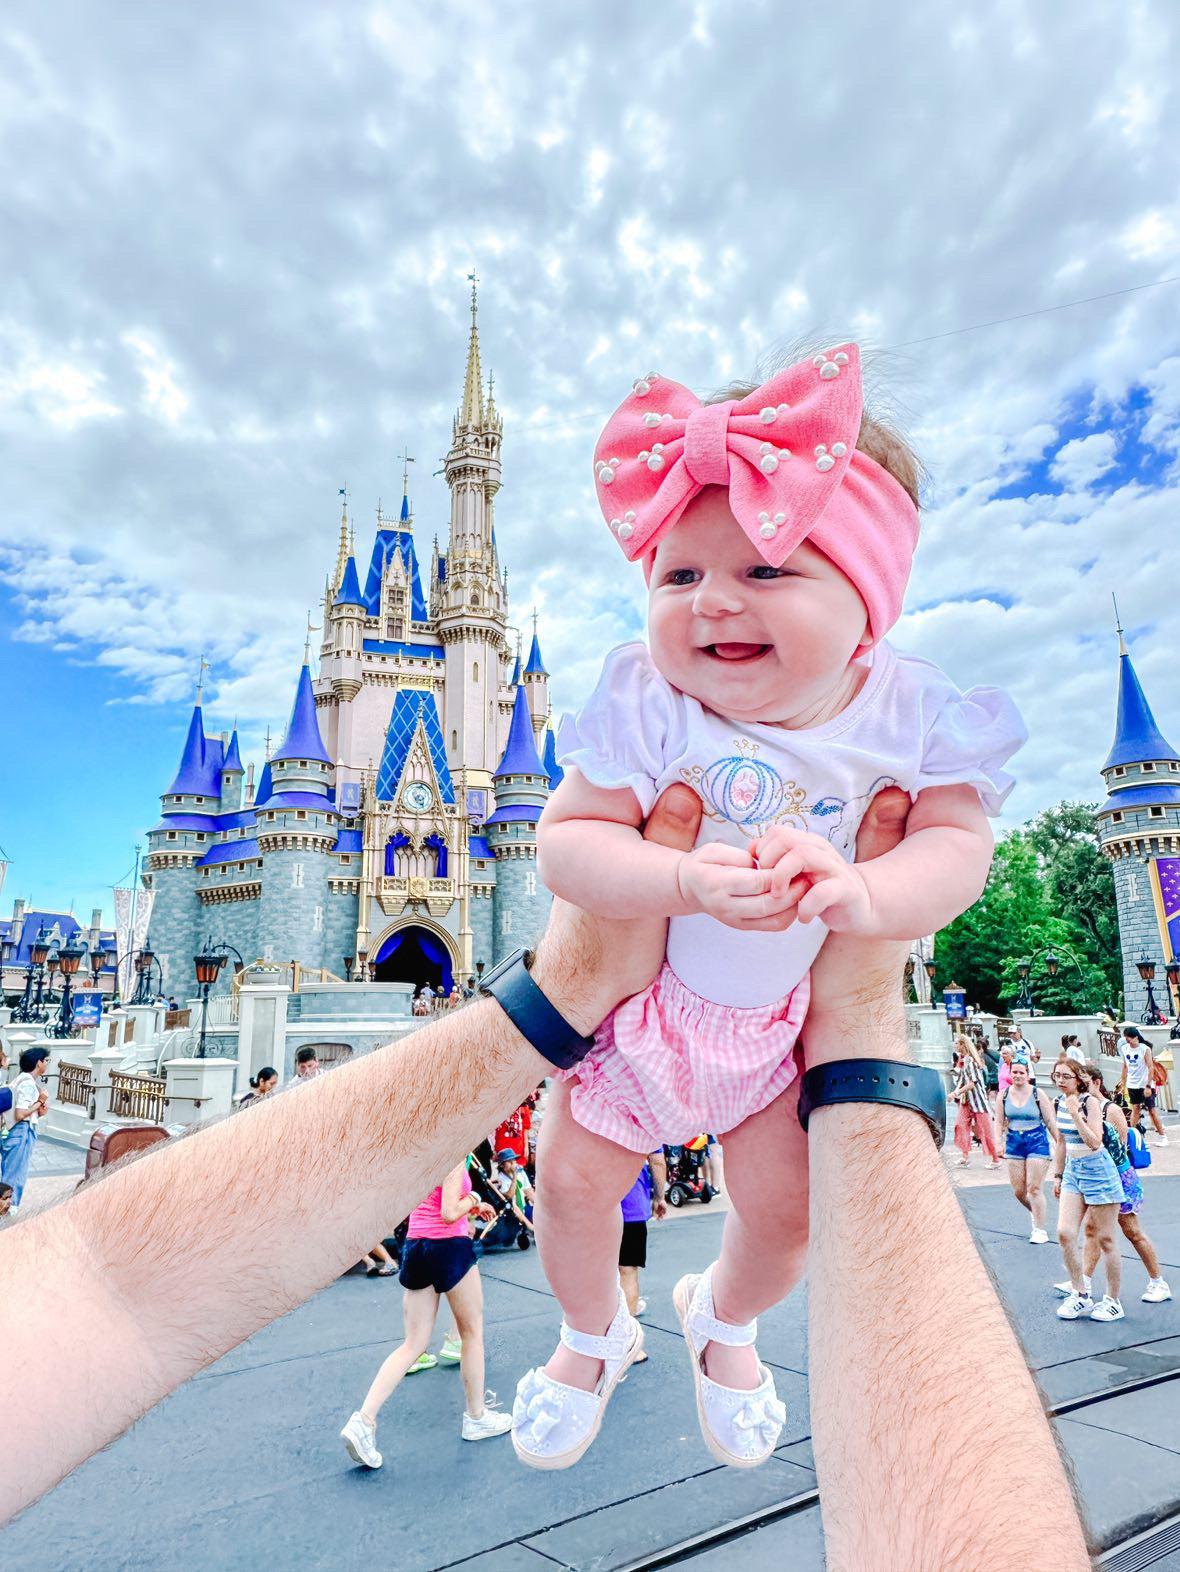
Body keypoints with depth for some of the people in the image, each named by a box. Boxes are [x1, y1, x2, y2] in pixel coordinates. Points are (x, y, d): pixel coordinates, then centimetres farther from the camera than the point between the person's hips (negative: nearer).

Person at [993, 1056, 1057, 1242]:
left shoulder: (1037, 1094, -6)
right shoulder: (1003, 1095, 2)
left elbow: (1050, 1121, -1)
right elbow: (999, 1122, 5)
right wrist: (999, 1142, -7)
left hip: (1037, 1141, -3)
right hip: (1014, 1143, 4)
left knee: (1034, 1188, -6)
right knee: (1018, 1190, 6)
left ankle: (1040, 1230, 7)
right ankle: (1036, 1213, 35)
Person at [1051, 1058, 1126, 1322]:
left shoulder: (1090, 1102, -17)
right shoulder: (1059, 1103, 3)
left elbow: (1094, 1143, -25)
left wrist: (1076, 1114, -33)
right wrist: (1058, 1175, 18)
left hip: (1098, 1171, -6)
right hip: (1073, 1171, 6)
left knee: (1104, 1239, 5)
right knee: (1065, 1233, -3)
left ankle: (1113, 1302, 21)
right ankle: (1080, 1296, 12)